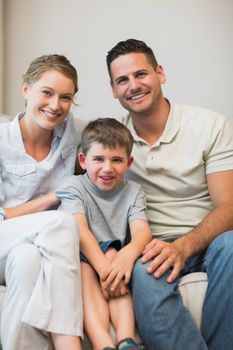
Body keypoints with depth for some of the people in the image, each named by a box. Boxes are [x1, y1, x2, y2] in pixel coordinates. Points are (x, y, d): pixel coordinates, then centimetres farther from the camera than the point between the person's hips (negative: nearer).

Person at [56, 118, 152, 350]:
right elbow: (80, 230, -20)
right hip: (80, 257, -2)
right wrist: (104, 266, -37)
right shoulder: (74, 187, -2)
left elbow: (142, 230, -13)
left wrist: (127, 255, -38)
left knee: (112, 252, -30)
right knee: (85, 270, -33)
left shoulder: (133, 192, 6)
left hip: (113, 257, 2)